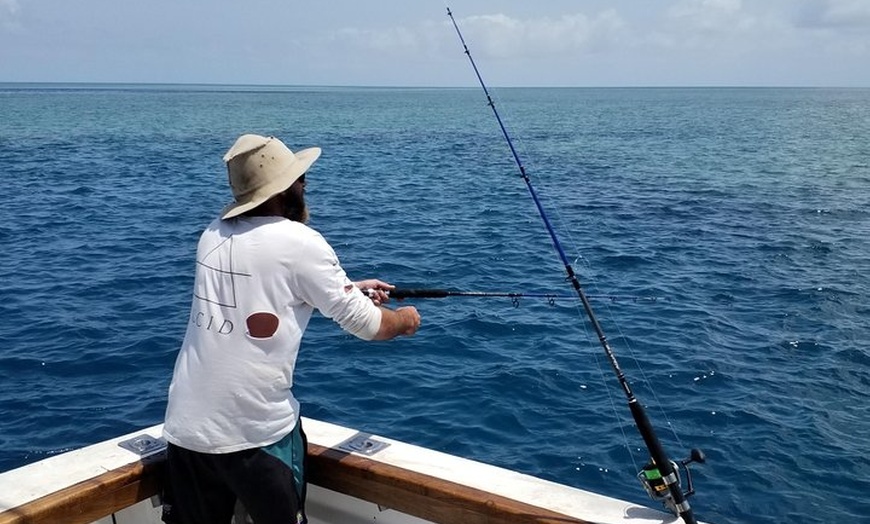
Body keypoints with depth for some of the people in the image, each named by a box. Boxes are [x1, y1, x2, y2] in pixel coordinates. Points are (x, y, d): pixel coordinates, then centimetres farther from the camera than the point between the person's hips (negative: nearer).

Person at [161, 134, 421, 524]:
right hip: (257, 432, -6)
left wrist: (351, 288, 25)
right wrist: (405, 318, 15)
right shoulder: (300, 243, -12)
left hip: (186, 427, 6)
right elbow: (367, 325, -6)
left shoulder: (214, 233, 6)